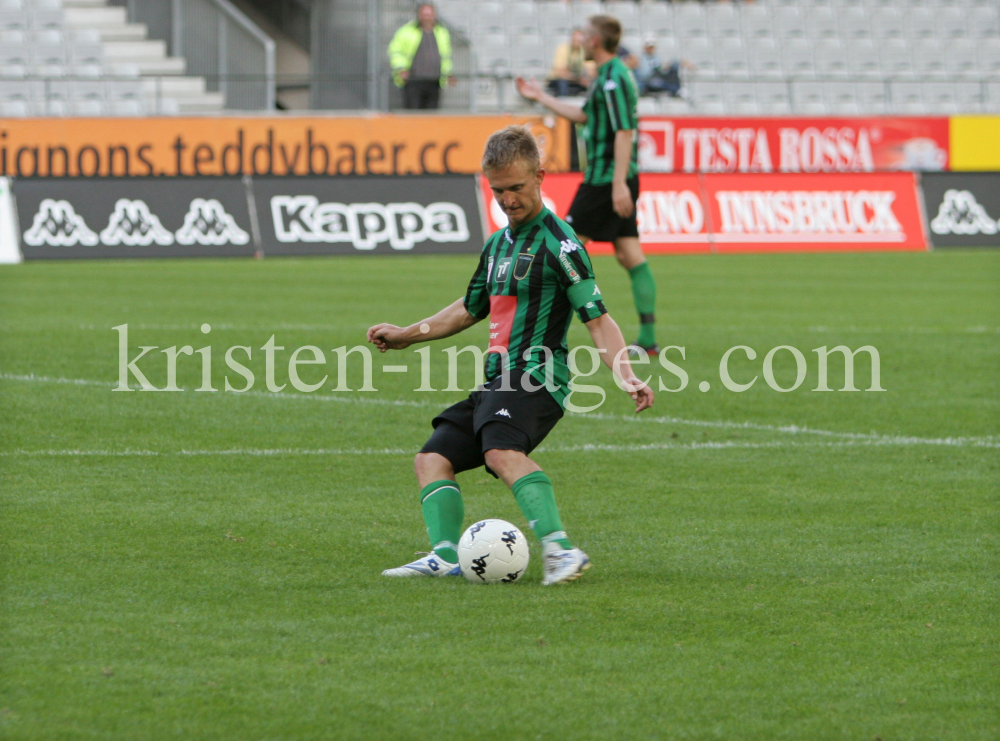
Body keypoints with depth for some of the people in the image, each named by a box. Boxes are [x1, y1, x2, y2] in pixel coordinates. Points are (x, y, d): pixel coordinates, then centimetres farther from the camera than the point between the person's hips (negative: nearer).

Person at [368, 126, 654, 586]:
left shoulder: (557, 242, -7)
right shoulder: (498, 243, 20)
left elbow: (597, 319, -11)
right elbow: (470, 309, 36)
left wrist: (626, 376, -24)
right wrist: (406, 336, 42)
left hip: (536, 376, -10)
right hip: (498, 381, 10)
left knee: (503, 453, -34)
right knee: (433, 458, 2)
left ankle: (560, 548, -47)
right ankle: (445, 555, -12)